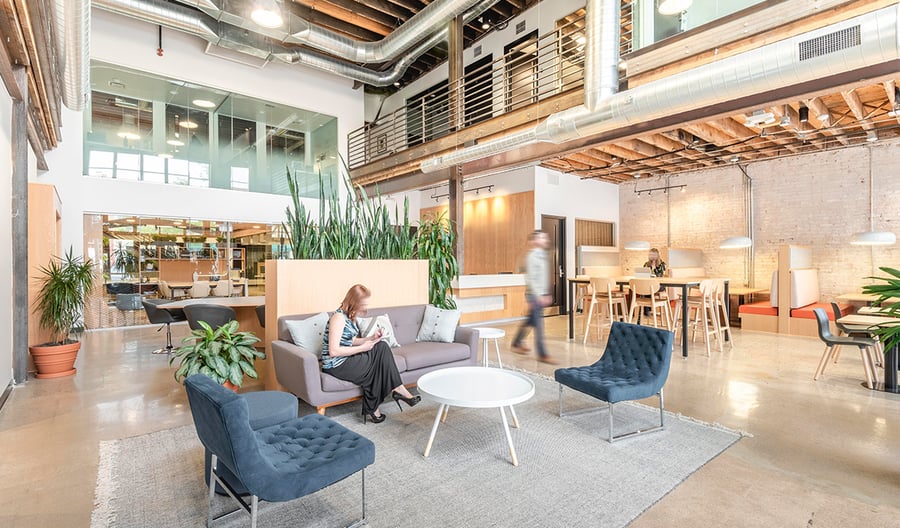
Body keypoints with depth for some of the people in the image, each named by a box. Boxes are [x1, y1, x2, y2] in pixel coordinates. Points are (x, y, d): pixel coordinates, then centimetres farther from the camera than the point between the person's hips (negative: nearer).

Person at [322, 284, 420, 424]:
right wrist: (362, 348, -19)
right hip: (336, 365, -9)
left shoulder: (350, 316, 9)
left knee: (382, 347, -7)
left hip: (347, 359, 9)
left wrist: (371, 338, -1)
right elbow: (333, 351, -25)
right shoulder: (338, 317, -20)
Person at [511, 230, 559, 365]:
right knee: (538, 324, -5)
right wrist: (538, 296, -21)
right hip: (534, 295, -9)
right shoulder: (532, 256, -14)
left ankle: (517, 344, 30)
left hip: (541, 295, 9)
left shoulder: (542, 255, 13)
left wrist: (546, 294, 19)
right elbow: (530, 279, -18)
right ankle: (542, 355, 0)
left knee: (530, 320, 16)